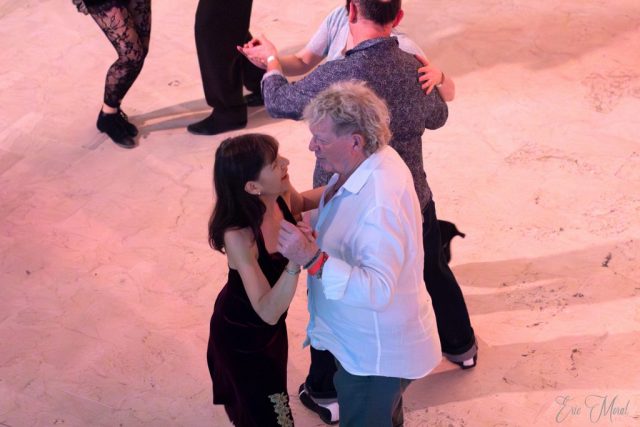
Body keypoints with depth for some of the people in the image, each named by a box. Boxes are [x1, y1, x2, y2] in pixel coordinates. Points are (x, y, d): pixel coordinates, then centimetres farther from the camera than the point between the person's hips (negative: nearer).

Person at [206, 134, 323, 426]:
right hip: (241, 333, -6)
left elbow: (301, 202, 6)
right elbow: (268, 311, -41)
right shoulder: (238, 235, -39)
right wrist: (296, 260, -55)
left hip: (271, 324, 7)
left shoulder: (281, 195, -21)